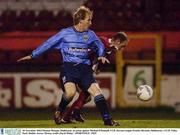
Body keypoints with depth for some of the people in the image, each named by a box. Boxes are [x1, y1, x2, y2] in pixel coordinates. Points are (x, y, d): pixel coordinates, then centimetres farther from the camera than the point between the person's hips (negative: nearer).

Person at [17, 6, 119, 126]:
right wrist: (32, 55, 12)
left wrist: (101, 55, 4)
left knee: (97, 91, -15)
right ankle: (59, 112, 1)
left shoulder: (90, 34, 10)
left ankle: (107, 120, -9)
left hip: (84, 69, 3)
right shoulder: (65, 33, 3)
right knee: (71, 92, -28)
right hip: (69, 68, -3)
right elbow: (48, 44, 9)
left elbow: (100, 46, 26)